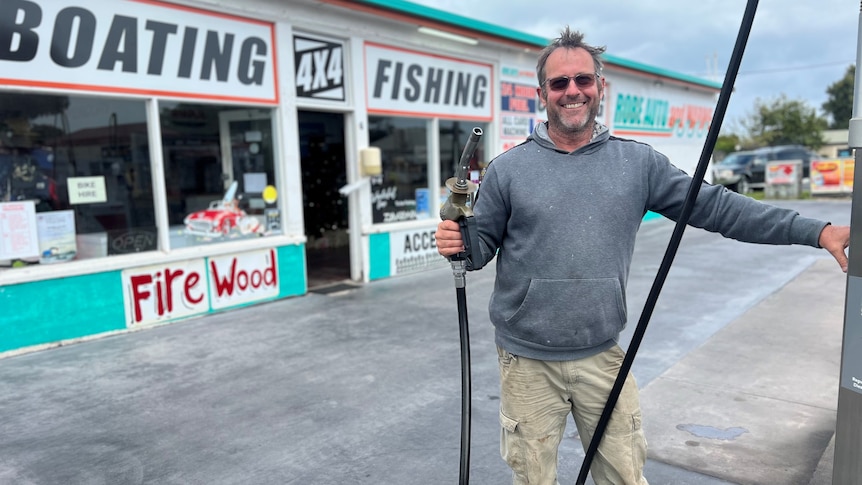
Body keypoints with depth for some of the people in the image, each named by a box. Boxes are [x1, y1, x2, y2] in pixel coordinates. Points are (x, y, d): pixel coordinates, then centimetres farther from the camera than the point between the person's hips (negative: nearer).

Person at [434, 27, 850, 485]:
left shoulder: (639, 162, 2)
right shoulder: (508, 168, -3)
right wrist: (458, 245, -21)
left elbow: (715, 206, 3)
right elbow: (482, 245, 2)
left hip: (603, 356, 2)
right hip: (528, 361, -1)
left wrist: (817, 230, -1)